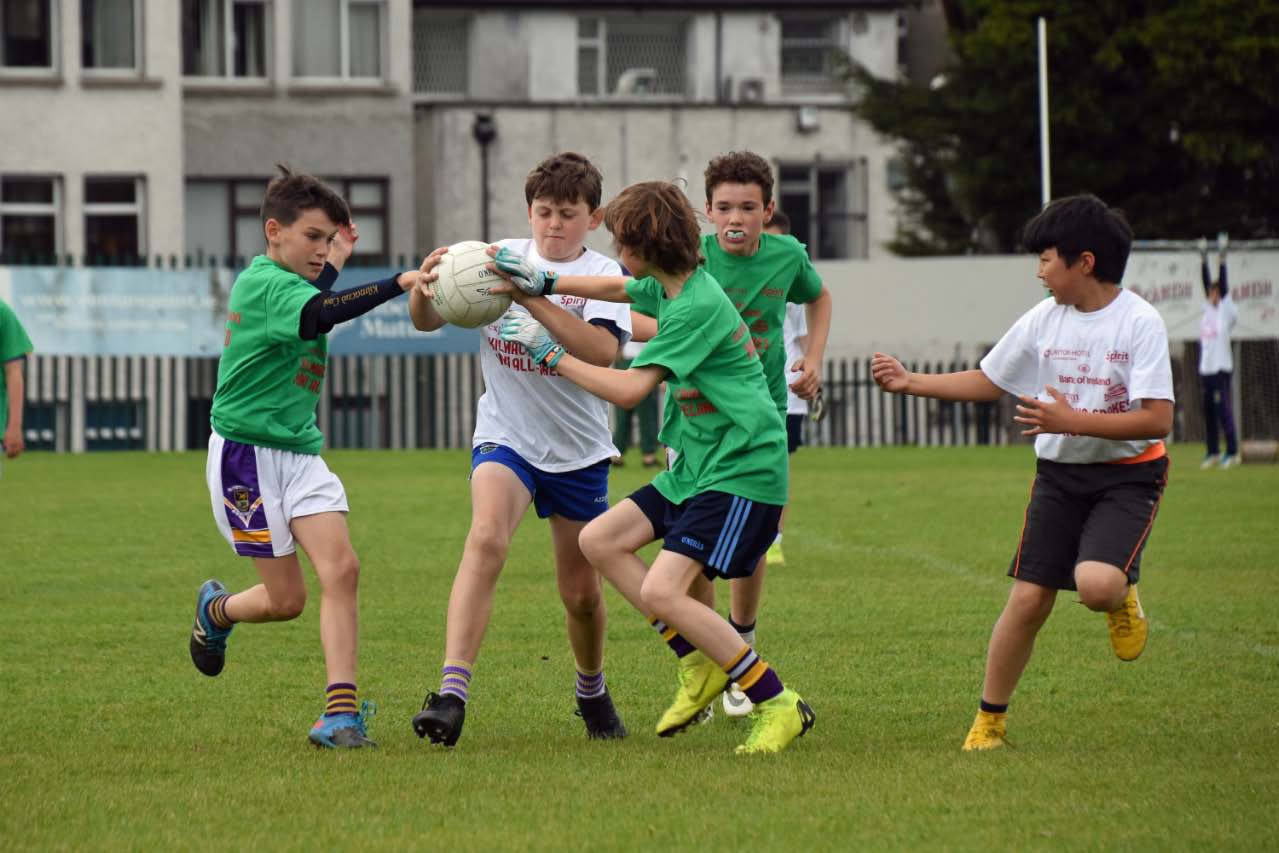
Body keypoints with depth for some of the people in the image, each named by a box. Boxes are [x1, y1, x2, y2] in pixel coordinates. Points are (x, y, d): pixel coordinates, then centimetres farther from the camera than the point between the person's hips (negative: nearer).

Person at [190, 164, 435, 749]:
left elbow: (312, 317, 33)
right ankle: (216, 610, 33)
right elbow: (319, 316, -36)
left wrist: (336, 262, 30)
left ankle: (341, 713, -16)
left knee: (341, 568, -12)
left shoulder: (286, 282, 13)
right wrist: (399, 283, -46)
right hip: (247, 453, -8)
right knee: (287, 599, -1)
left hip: (300, 450, 8)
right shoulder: (264, 283, -16)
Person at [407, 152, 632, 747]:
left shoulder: (603, 275, -8)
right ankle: (451, 694, -36)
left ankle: (592, 691, 42)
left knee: (581, 592, 12)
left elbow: (603, 351, -27)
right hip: (506, 436, -1)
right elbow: (427, 321, -4)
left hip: (579, 450, 1)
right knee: (486, 538, -29)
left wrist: (531, 299, -36)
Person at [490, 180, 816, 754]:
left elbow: (629, 389, -24)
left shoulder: (697, 306, -21)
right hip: (696, 467, 10)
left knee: (661, 593, -18)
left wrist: (549, 353, -15)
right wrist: (544, 283, 23)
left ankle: (778, 707, -11)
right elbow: (616, 290, 32)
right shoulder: (667, 286, 8)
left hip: (741, 472, -10)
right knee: (599, 541, 9)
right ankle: (699, 667, 11)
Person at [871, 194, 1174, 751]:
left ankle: (1123, 596, 10)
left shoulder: (1139, 322, -13)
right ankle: (990, 718, 10)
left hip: (1128, 474, -4)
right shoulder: (1043, 321, 3)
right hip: (1059, 474, 4)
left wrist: (1071, 421, -24)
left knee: (1095, 584, -28)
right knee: (1028, 598, -5)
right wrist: (909, 383, 9)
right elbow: (986, 381, 17)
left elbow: (1157, 419, -20)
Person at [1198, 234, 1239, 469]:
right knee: (1208, 411, 9)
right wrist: (1203, 259, 16)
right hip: (1206, 368, 7)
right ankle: (1212, 452, 16)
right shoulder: (1209, 310, 14)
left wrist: (1222, 258, -11)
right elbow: (1207, 282, 16)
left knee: (1223, 409, -7)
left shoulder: (1226, 311, -3)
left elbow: (1223, 284, -9)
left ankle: (1232, 452, -4)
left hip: (1221, 368, -7)